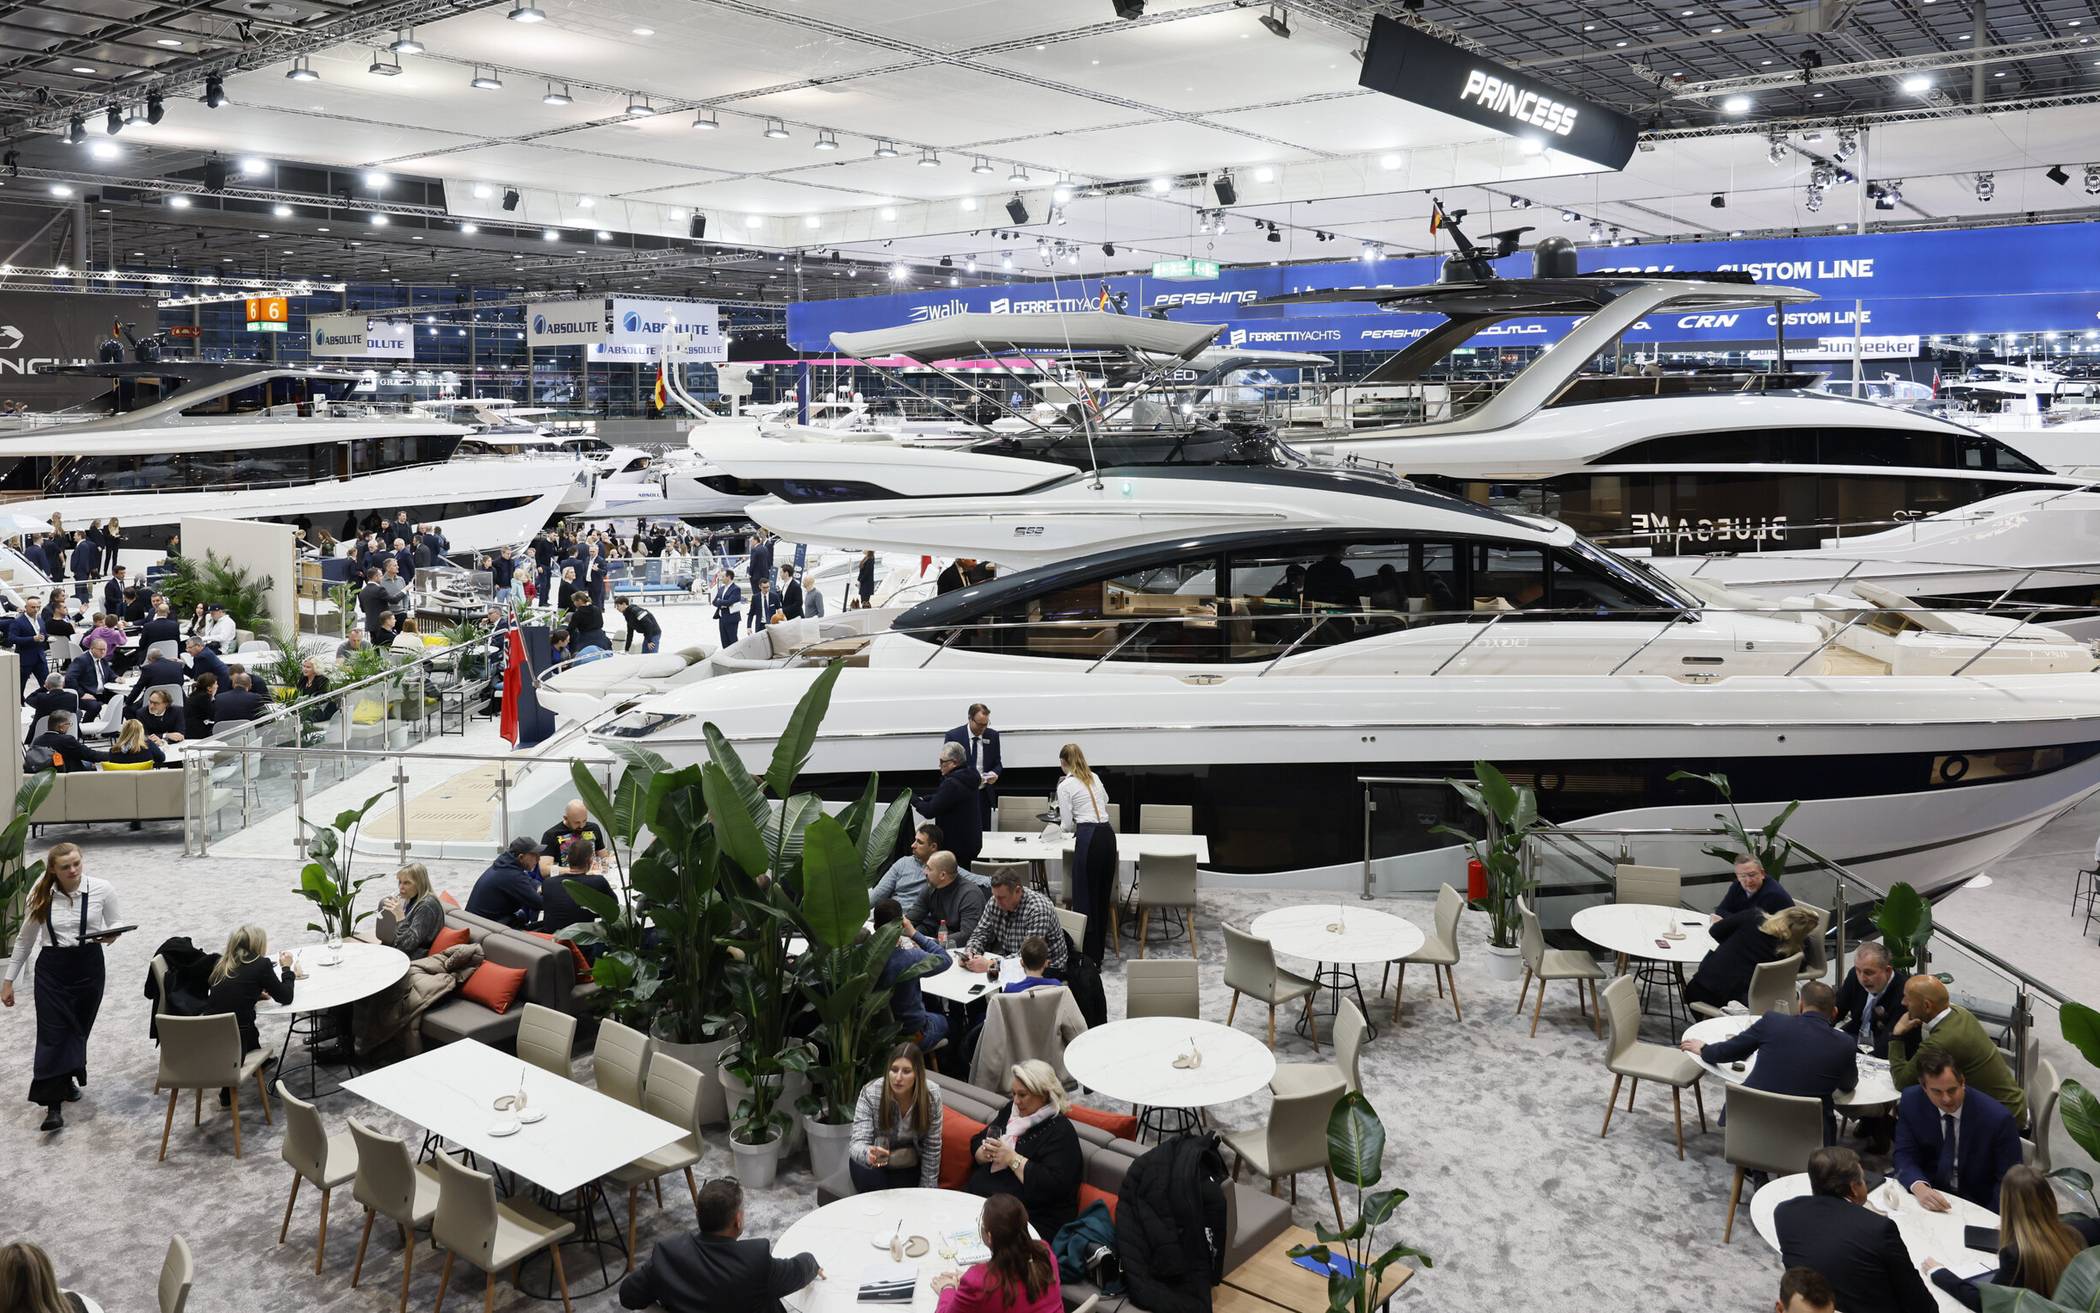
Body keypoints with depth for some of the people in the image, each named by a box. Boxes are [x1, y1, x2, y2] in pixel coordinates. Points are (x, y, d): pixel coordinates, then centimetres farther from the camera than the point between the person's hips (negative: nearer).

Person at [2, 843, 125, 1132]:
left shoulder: (102, 889, -8)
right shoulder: (41, 896, -3)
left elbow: (114, 924, 6)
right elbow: (25, 940, 7)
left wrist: (111, 935, -19)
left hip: (88, 967, 0)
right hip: (51, 969, 0)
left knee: (78, 1029, 8)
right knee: (52, 1034, -5)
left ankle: (67, 1079, 36)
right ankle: (53, 1105, -4)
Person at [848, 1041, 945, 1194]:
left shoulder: (932, 1094, -22)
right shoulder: (870, 1093, -26)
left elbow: (932, 1147, -12)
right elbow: (858, 1142, -31)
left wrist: (927, 1190, -9)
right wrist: (868, 1154, -54)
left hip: (910, 1167, 1)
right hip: (874, 1164, -1)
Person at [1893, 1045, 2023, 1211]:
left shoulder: (1997, 1117, -16)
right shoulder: (1910, 1102, -8)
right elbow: (1905, 1156, -5)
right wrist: (1920, 1188, -27)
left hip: (1979, 1207, -1)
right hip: (1932, 1195, 2)